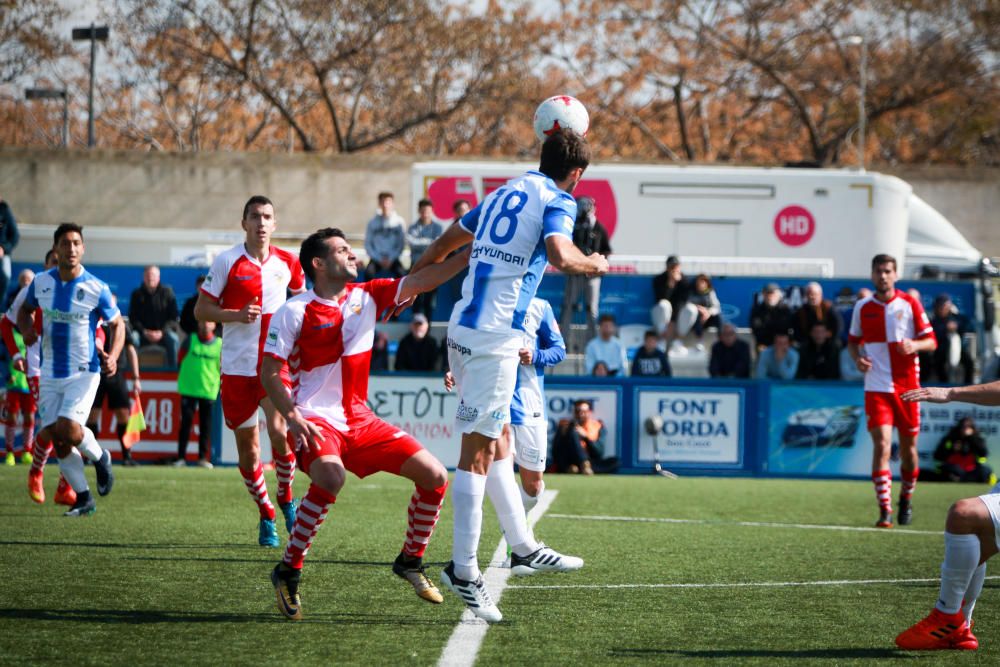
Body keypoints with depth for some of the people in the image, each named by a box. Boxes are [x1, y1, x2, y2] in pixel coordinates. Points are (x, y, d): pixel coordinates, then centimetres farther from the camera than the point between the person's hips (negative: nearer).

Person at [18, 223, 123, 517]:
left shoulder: (97, 289, -10)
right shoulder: (41, 282, 0)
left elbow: (117, 324, 0)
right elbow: (25, 309, 18)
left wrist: (113, 356, -17)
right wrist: (26, 329, -5)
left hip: (84, 372, -4)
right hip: (50, 373, 4)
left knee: (69, 430, -20)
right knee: (57, 441, 1)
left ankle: (100, 457, 13)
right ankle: (83, 499, 16)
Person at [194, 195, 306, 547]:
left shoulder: (287, 263, 4)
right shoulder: (226, 261, -4)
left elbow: (302, 297, 24)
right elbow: (201, 310, -2)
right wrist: (237, 315, -17)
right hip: (237, 366, 0)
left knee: (279, 431, -19)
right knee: (247, 445, 5)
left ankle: (285, 499, 5)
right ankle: (266, 515, 22)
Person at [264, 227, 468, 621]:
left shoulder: (365, 296, 7)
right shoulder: (294, 312, -7)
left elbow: (419, 281, 3)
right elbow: (269, 372, -6)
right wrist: (293, 417, -20)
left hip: (359, 420, 6)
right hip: (316, 421, -6)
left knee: (434, 475, -3)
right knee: (331, 477, -36)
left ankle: (410, 560, 18)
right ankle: (288, 573, -21)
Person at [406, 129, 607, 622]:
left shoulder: (504, 193, 19)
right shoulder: (558, 201, -4)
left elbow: (445, 243, 30)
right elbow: (560, 257, -24)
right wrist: (595, 264, -3)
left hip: (464, 329, 9)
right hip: (495, 336, -9)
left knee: (497, 439, 16)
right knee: (478, 449, -8)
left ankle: (523, 548, 24)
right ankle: (463, 570, -8)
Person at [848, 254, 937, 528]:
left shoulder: (910, 304, 1)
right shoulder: (862, 307, 6)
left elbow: (931, 341, 2)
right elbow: (853, 340, 19)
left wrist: (914, 345, -20)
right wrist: (857, 358, -2)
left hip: (907, 385, 0)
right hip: (876, 387, 0)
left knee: (908, 448, 7)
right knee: (881, 444, -14)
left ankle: (906, 499, 32)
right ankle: (885, 510, -15)